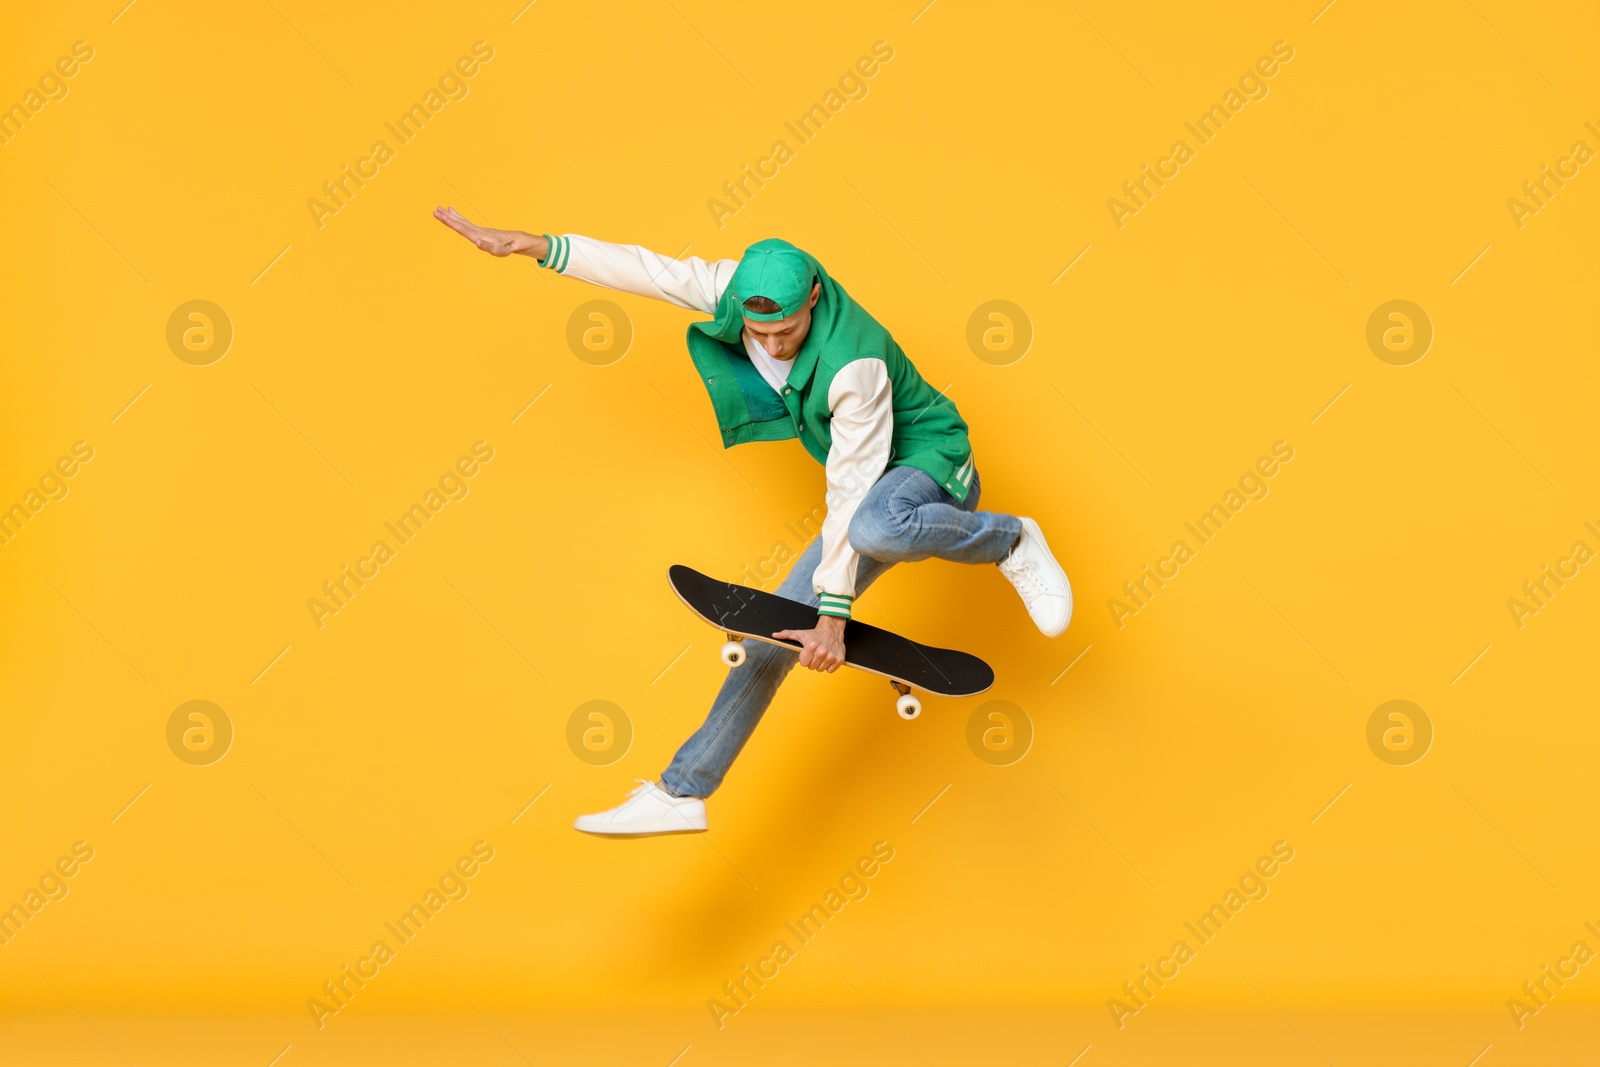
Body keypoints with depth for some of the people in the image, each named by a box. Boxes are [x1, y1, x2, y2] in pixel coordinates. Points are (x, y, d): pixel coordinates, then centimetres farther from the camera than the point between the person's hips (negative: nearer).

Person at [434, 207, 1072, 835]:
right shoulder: (745, 286, -14)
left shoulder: (853, 365, -32)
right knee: (779, 628, 1)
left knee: (874, 527, -43)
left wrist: (833, 616, -24)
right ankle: (682, 793, 12)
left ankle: (1011, 542, -14)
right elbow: (647, 271, -7)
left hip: (928, 464, -7)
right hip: (867, 488, 7)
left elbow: (850, 497, -28)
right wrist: (530, 245, -12)